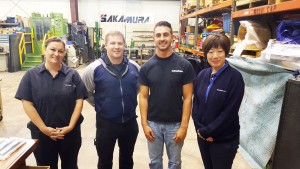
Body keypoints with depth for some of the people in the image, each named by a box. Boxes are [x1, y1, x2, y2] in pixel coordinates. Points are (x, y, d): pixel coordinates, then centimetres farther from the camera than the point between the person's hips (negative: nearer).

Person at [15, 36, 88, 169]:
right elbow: (27, 103, -7)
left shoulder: (73, 74, -1)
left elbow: (79, 101, -5)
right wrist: (44, 128, -13)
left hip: (70, 132, 1)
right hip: (42, 133, 0)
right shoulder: (31, 74, -3)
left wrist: (71, 126, -13)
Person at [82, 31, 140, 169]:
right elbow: (86, 92, -2)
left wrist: (129, 102, 8)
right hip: (105, 123, -3)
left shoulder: (134, 67, -4)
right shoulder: (94, 68, -14)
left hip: (130, 122, 3)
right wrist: (99, 105, -1)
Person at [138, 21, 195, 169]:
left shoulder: (184, 65, -9)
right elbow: (143, 97, -1)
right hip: (153, 123, 2)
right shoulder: (146, 67, -4)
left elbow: (187, 98, -8)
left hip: (175, 124, -1)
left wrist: (184, 126, -11)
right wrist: (144, 124, -6)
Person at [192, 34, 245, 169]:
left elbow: (230, 111, -18)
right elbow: (195, 103, 3)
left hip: (224, 140, -4)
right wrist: (199, 128, -8)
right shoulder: (202, 75, 1)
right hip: (202, 136, 5)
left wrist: (207, 131, -15)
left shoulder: (235, 77, -14)